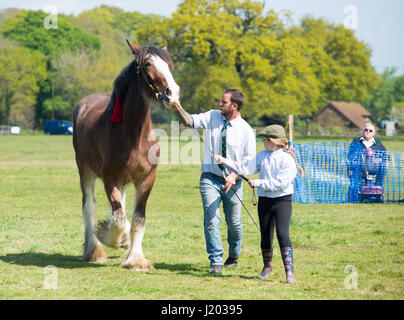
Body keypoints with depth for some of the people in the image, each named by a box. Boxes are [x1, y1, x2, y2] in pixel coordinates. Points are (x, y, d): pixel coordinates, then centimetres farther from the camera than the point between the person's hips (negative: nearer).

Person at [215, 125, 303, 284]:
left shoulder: (287, 158, -12)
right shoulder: (262, 156, 9)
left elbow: (280, 184, -19)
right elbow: (245, 167, 8)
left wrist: (257, 183, -16)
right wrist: (224, 161, 1)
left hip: (282, 200, -6)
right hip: (264, 200, 6)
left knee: (282, 234, -17)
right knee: (265, 236, 11)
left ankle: (289, 272, -18)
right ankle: (267, 267, 33)